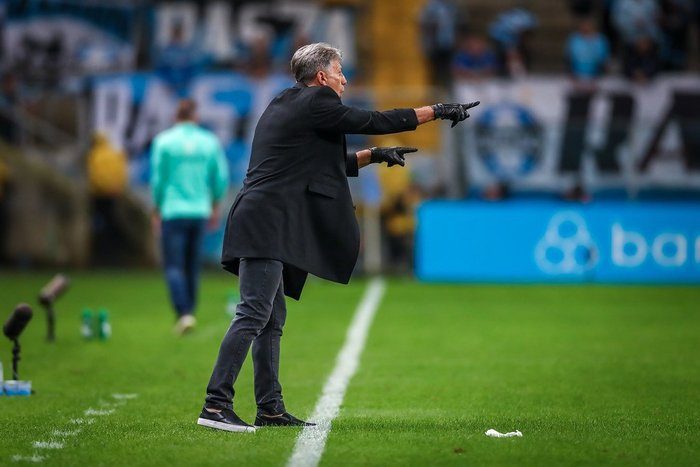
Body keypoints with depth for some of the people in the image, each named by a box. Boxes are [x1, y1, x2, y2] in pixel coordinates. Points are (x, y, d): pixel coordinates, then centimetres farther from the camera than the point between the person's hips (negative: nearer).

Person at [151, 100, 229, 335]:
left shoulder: (163, 141, -5)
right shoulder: (210, 141, 2)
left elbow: (158, 179, -4)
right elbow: (221, 178, 5)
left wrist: (157, 210, 6)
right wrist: (215, 207, 18)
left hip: (173, 212, -3)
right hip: (200, 211, 3)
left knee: (174, 267, -3)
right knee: (192, 266, 14)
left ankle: (184, 314, -18)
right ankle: (188, 313, 19)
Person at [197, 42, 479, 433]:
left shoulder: (285, 105, 23)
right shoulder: (315, 103, -5)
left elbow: (326, 163, 31)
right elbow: (373, 122, -4)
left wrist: (373, 156, 28)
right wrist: (437, 111, 3)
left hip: (265, 229, 10)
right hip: (267, 225, -10)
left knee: (272, 320, 11)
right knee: (254, 315, -15)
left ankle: (270, 409, 13)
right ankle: (216, 405, -21)